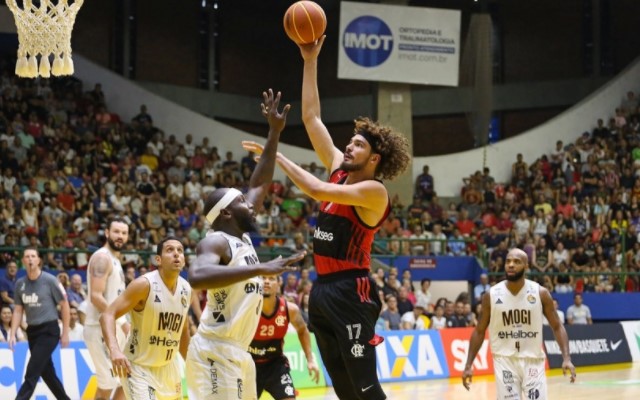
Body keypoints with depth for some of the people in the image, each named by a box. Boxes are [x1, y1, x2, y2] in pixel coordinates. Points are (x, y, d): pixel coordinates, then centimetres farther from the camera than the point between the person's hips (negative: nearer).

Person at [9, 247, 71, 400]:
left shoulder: (49, 280, -10)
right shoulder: (20, 284, 4)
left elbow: (64, 305, -5)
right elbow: (18, 310, 9)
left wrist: (65, 333, -5)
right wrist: (12, 334, -1)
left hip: (49, 330, -6)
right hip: (32, 330, 6)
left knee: (32, 372, -14)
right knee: (47, 372, 12)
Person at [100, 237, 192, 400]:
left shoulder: (186, 289, 0)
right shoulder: (144, 284, -21)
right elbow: (107, 315, -25)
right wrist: (114, 349, -42)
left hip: (168, 367, 7)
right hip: (139, 367, -7)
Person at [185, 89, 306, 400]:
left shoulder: (242, 237, 14)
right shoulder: (215, 242, -12)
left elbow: (260, 185, 23)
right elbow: (197, 277, -35)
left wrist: (274, 133, 17)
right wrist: (260, 269, -36)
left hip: (237, 353, 10)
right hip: (215, 353, -10)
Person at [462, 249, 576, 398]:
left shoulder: (540, 293, -5)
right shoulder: (491, 295, -4)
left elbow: (557, 327, 0)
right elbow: (479, 331, 5)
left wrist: (566, 358, -13)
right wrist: (469, 365, 0)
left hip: (532, 360, 0)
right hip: (504, 361, 0)